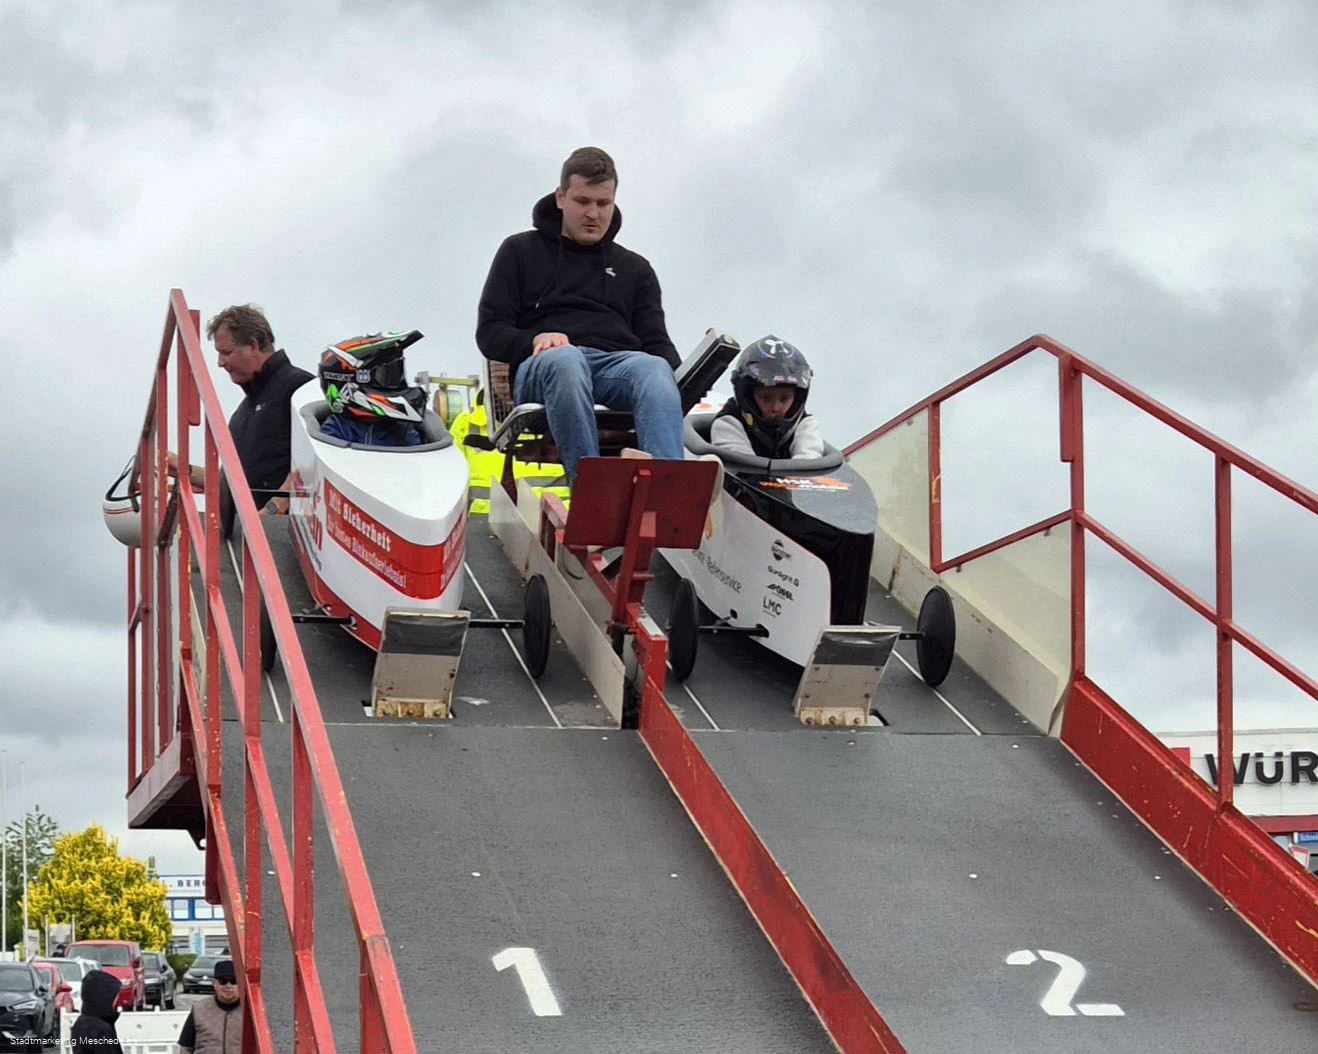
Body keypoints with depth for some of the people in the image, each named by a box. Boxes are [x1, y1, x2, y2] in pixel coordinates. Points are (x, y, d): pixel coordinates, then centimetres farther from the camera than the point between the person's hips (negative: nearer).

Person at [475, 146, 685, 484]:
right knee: (564, 360, -42)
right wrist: (534, 341, -9)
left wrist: (682, 378, -4)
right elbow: (489, 333, 14)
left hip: (618, 363, 2)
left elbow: (656, 342, 21)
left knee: (655, 369, -37)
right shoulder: (521, 251, 23)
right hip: (540, 367, -2)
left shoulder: (635, 269, 30)